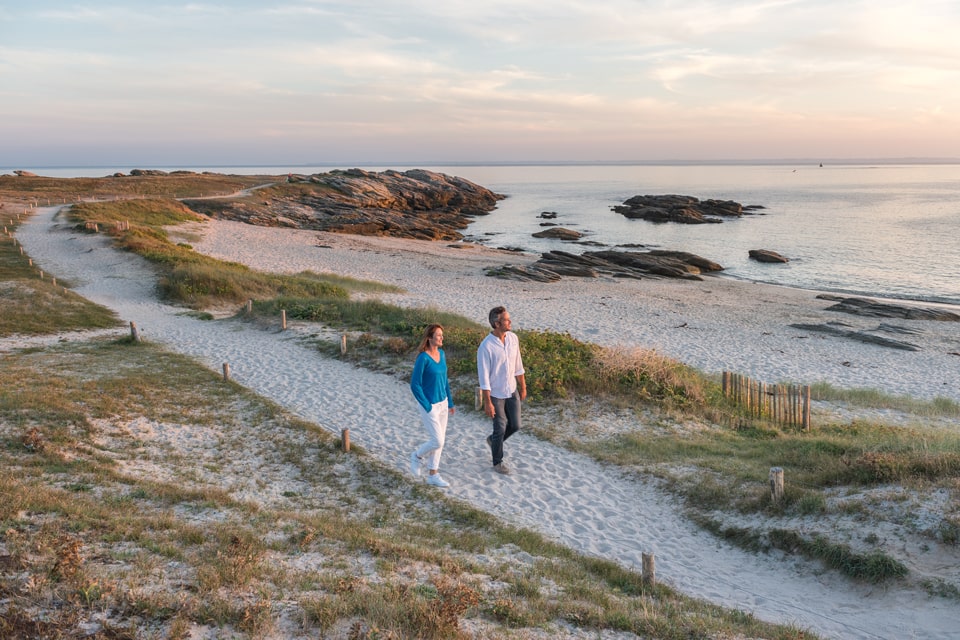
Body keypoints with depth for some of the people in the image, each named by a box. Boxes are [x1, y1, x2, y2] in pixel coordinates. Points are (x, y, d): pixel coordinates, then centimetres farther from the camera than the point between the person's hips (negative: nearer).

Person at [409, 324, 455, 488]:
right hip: (430, 406, -7)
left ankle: (432, 475, 24)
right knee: (437, 441, -4)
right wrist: (427, 407, -14)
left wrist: (450, 402, 12)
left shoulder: (441, 354, 2)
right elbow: (415, 384, -17)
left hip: (442, 403, 7)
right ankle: (417, 456, 24)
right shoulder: (423, 358, -19)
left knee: (439, 440, 12)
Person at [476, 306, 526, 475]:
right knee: (500, 428, 5)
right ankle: (497, 462, 27)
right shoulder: (486, 347, -25)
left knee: (515, 425, 11)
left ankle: (493, 440, 41)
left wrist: (523, 387, 12)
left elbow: (518, 365, 6)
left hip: (512, 391, 6)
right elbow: (484, 377, -20)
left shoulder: (513, 338, -6)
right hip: (495, 394, -6)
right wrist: (487, 403, -18)